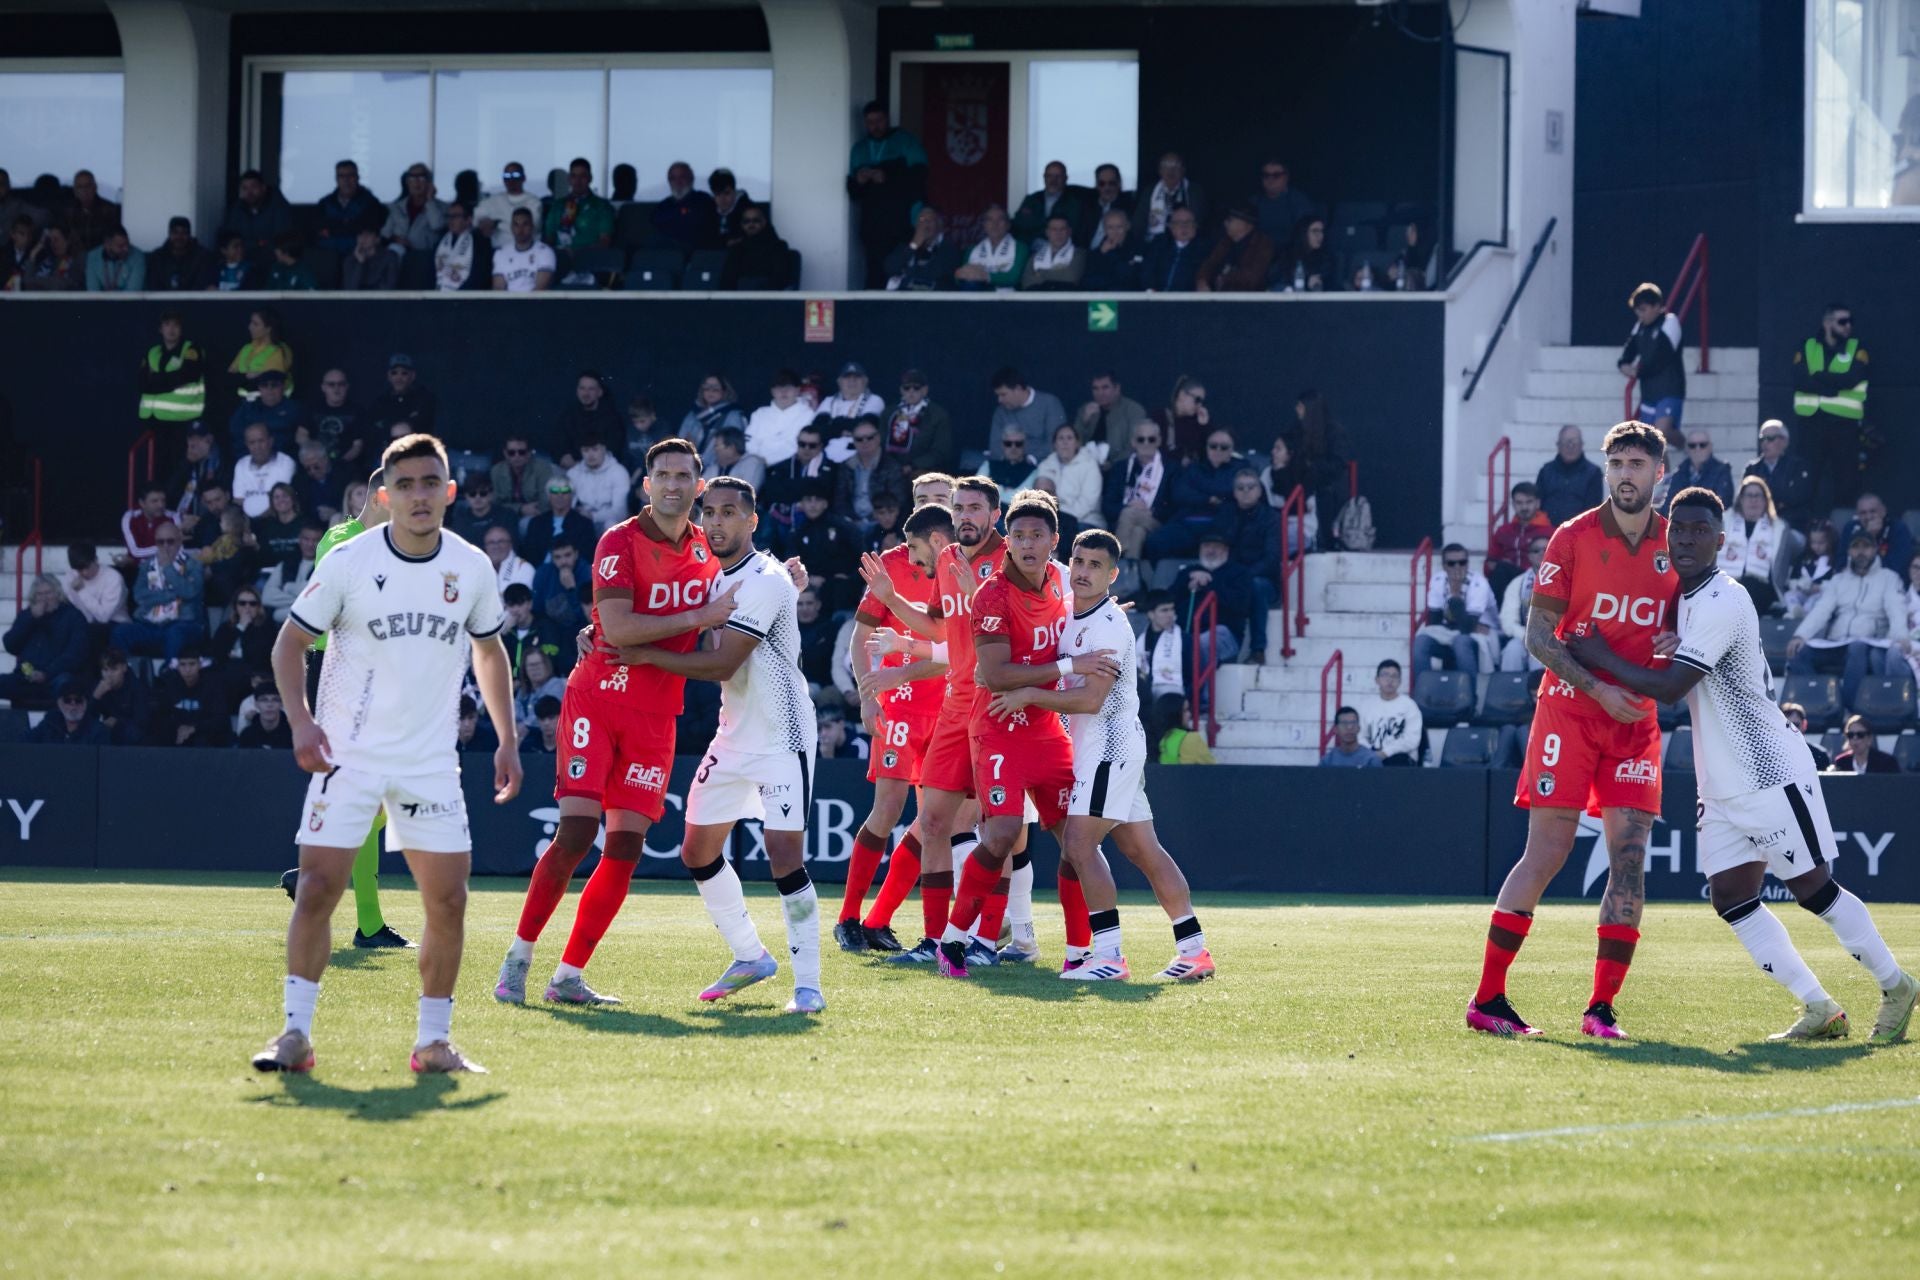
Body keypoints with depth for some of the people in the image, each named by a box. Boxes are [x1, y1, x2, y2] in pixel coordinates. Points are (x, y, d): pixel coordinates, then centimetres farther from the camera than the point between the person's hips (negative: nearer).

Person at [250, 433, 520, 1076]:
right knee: (316, 888, -11)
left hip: (431, 762, 3)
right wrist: (300, 720, -14)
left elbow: (489, 652, 17)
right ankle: (296, 1033, -4)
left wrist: (508, 740, 11)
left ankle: (434, 1040, 8)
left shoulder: (471, 568, 1)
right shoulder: (348, 561, -8)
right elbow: (291, 642, 0)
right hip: (348, 755, -2)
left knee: (448, 902, -4)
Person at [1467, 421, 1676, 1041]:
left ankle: (1602, 1007, 0)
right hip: (1569, 710, -3)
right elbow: (1538, 634, -6)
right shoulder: (1574, 538, -5)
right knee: (1546, 853, -7)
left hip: (1637, 719, 3)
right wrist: (1599, 689, -16)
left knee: (1629, 854, -5)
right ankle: (1487, 998, -1)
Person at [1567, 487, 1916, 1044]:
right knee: (1731, 898, 2)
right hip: (1723, 784, 9)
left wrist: (1600, 659, -14)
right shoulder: (1688, 597, 10)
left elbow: (1671, 687, -24)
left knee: (1813, 888, -4)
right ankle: (1819, 1010, 6)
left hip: (1770, 771, -9)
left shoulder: (1721, 604, -20)